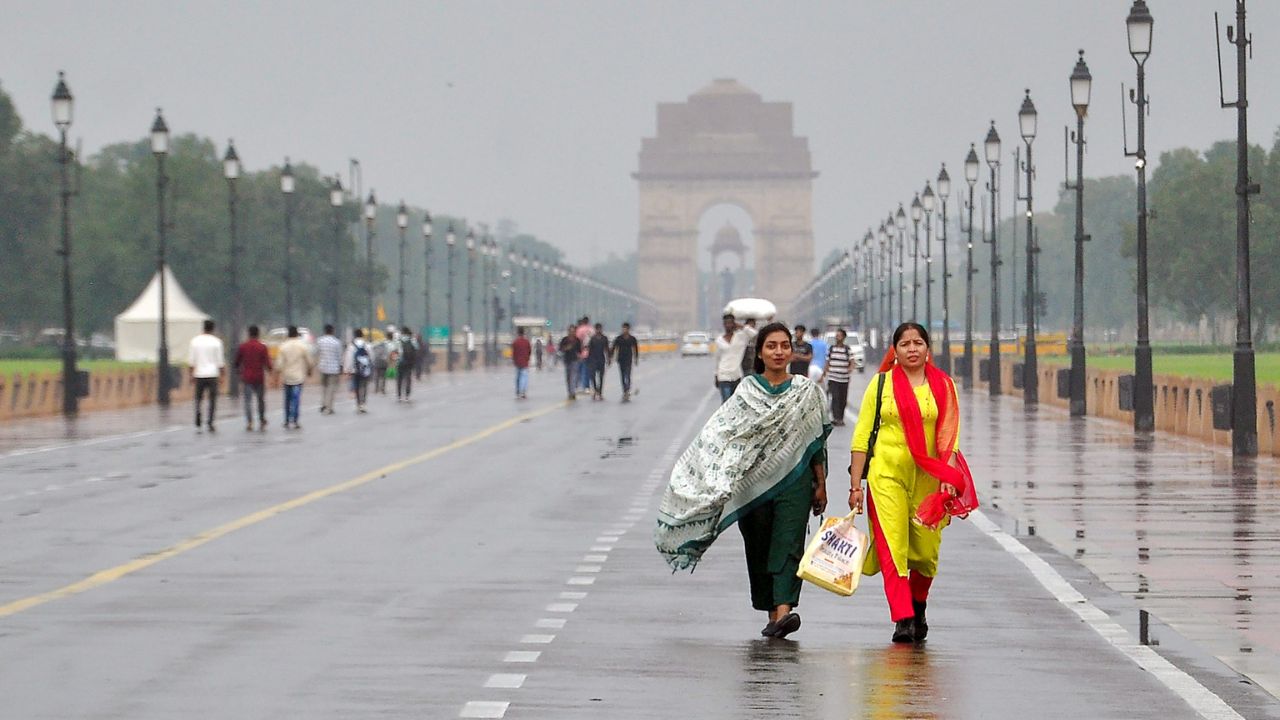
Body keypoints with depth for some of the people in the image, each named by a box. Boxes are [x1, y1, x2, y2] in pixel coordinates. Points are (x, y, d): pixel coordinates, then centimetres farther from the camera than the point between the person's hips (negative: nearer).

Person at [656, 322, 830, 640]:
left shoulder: (807, 391, 7)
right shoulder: (746, 391, 7)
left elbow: (817, 442, 9)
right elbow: (718, 435, 1)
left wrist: (821, 485, 8)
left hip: (794, 480, -2)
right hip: (754, 480, 2)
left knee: (788, 544, -15)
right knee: (759, 547, 5)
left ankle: (784, 609, -27)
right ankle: (772, 612, 15)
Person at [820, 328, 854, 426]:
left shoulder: (848, 349, 2)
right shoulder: (831, 349, 7)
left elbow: (852, 363, -2)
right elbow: (827, 363, 13)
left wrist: (849, 369, -24)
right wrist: (823, 376, 13)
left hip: (844, 379, 0)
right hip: (832, 378, 0)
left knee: (843, 399, 6)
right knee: (835, 398, -13)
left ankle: (840, 419, 18)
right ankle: (836, 418, -17)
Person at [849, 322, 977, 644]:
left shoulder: (942, 386, 8)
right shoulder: (881, 383, 5)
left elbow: (948, 436, 4)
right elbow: (862, 436, 5)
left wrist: (949, 479, -9)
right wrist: (855, 484, 0)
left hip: (928, 478, 2)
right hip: (886, 475, -1)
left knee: (926, 551, 6)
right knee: (892, 547, -13)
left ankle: (918, 609, 30)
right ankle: (902, 619, -17)